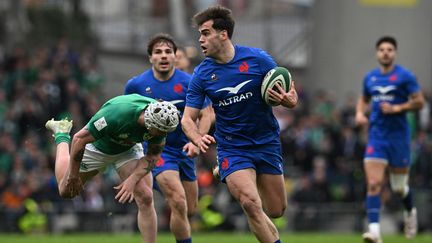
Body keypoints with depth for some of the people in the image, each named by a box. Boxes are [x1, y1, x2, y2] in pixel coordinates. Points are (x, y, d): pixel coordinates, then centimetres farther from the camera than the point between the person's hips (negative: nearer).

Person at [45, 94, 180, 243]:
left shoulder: (161, 118, -30)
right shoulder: (115, 114, -44)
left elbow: (154, 154, -13)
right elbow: (79, 139, -31)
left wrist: (133, 180, -27)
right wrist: (73, 176, -22)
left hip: (129, 149, 2)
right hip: (97, 147, -2)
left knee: (145, 198, -17)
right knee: (66, 191, 13)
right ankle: (61, 135, 35)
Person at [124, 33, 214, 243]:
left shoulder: (188, 82, -7)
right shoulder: (136, 84, -5)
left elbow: (206, 114, -5)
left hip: (184, 150, 3)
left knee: (190, 210, 11)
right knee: (179, 204, -21)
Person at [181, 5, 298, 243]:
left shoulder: (257, 59, -10)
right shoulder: (201, 74, -7)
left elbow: (289, 96, -2)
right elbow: (187, 119, -4)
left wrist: (289, 100, -26)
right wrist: (198, 138, -26)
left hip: (267, 144, 1)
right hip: (232, 149, -1)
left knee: (275, 211, 7)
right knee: (250, 203, -24)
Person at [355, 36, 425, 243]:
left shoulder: (405, 76, -4)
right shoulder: (370, 78, 10)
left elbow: (419, 102, -6)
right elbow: (364, 99, 26)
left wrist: (396, 108, -17)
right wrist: (360, 113, 6)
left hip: (398, 135, -3)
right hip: (376, 135, 3)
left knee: (399, 187, 8)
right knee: (373, 184, -13)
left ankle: (410, 213, 41)